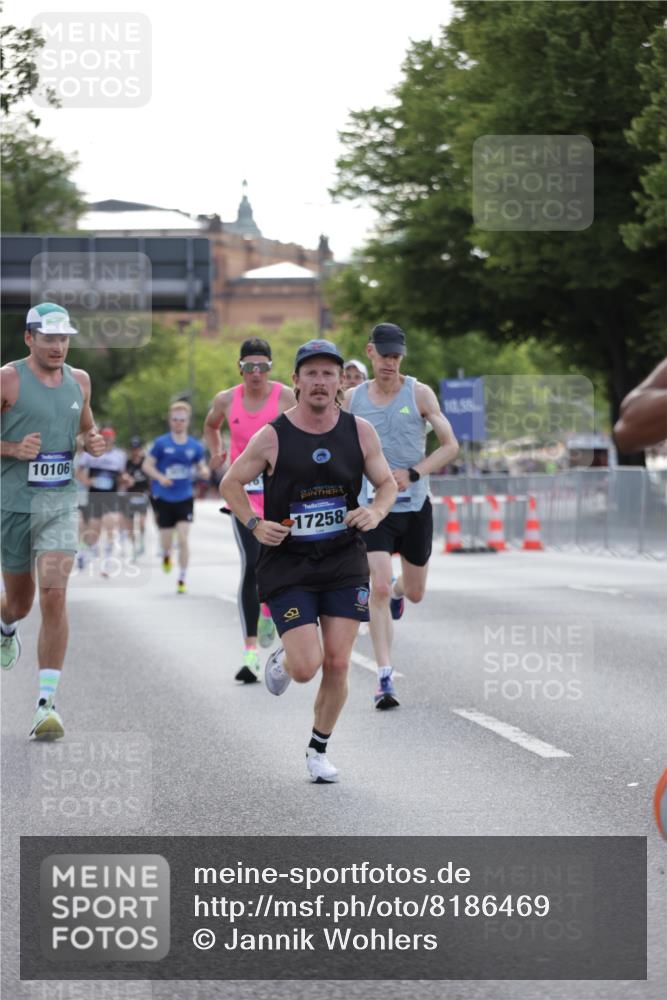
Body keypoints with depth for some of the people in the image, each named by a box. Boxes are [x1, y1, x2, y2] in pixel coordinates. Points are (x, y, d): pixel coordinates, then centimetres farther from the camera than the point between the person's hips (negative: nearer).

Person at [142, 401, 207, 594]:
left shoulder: (195, 446, 2)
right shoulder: (161, 443, -4)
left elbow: (201, 467, 12)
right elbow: (147, 465, -2)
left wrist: (203, 471, -13)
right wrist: (160, 477, -20)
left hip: (185, 498, 0)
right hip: (164, 498, 0)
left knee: (183, 540, -12)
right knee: (166, 540, 6)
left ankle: (182, 580, -2)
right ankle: (166, 555, 44)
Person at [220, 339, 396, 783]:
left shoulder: (360, 432, -1)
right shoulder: (272, 437, -8)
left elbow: (387, 484, 11)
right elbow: (231, 483, 4)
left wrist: (376, 511, -10)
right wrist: (254, 524, -10)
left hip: (344, 563, 2)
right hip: (288, 565, -2)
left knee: (337, 665, -2)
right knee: (306, 667, -12)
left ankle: (319, 748, 20)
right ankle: (281, 659, 26)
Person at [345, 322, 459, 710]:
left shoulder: (419, 394, -4)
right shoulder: (352, 398, 1)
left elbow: (450, 445, -4)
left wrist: (412, 474, -16)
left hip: (415, 506, 1)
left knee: (415, 592, 14)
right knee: (378, 588, -16)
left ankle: (397, 590, 54)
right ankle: (385, 679, -14)